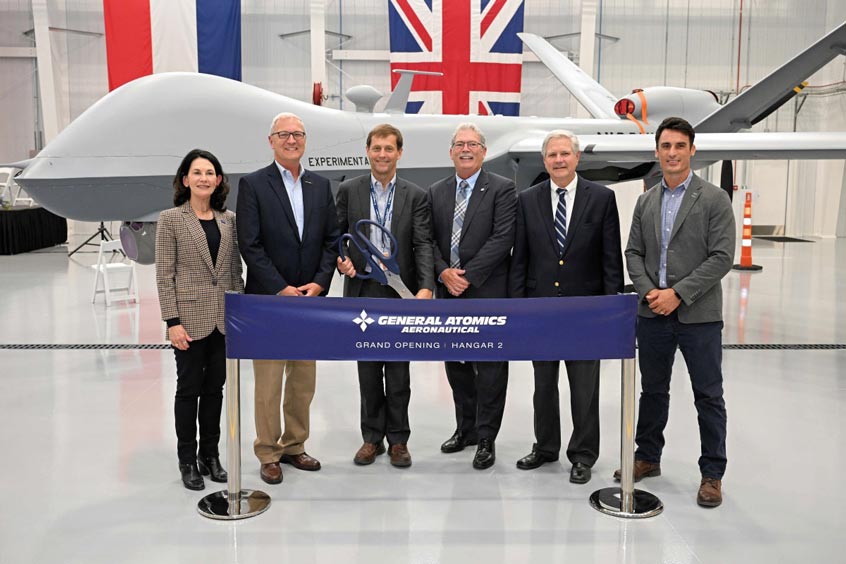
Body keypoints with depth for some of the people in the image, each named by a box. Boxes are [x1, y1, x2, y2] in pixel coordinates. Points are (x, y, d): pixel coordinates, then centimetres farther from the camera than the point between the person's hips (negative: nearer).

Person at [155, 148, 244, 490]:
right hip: (190, 319, -4)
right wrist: (173, 321, -13)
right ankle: (187, 461, 21)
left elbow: (236, 270, 10)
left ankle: (210, 455, 26)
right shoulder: (171, 219, -5)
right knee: (189, 389, 7)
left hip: (224, 319, 4)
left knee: (215, 388, 12)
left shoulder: (228, 219, 7)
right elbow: (164, 274, -7)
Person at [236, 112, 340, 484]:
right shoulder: (252, 184, -4)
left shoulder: (320, 186, 10)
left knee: (304, 380, 12)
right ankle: (268, 454, 15)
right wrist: (281, 290, -14)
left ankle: (294, 446, 25)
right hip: (268, 300, -4)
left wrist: (319, 283, -7)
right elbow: (250, 245, -10)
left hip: (310, 298, 4)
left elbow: (331, 240, 8)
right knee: (269, 382, 2)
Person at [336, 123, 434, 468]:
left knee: (398, 371, 7)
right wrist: (340, 259, -13)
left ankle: (398, 439, 19)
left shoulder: (415, 196, 1)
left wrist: (426, 287, -21)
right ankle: (372, 437, 22)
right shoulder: (348, 191, 4)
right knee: (368, 370, 10)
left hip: (401, 292, -1)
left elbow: (423, 244, -7)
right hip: (362, 292, 1)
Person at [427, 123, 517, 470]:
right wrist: (444, 272, -10)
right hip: (448, 292, 5)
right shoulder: (436, 192, 12)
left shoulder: (502, 189, -3)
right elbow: (430, 240, 8)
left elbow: (503, 238, -12)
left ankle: (486, 439, 12)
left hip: (488, 293, -5)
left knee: (490, 368, 1)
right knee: (456, 364, 14)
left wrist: (468, 275, -16)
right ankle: (466, 428, 30)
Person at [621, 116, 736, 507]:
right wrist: (649, 291, -8)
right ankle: (648, 457, 30)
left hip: (699, 315, -4)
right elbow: (633, 253, 9)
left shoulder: (714, 199, -4)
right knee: (652, 390, 15)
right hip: (653, 313, 4)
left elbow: (722, 257, -11)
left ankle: (712, 473, 17)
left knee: (708, 396, 4)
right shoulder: (645, 202, 10)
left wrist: (678, 294, -16)